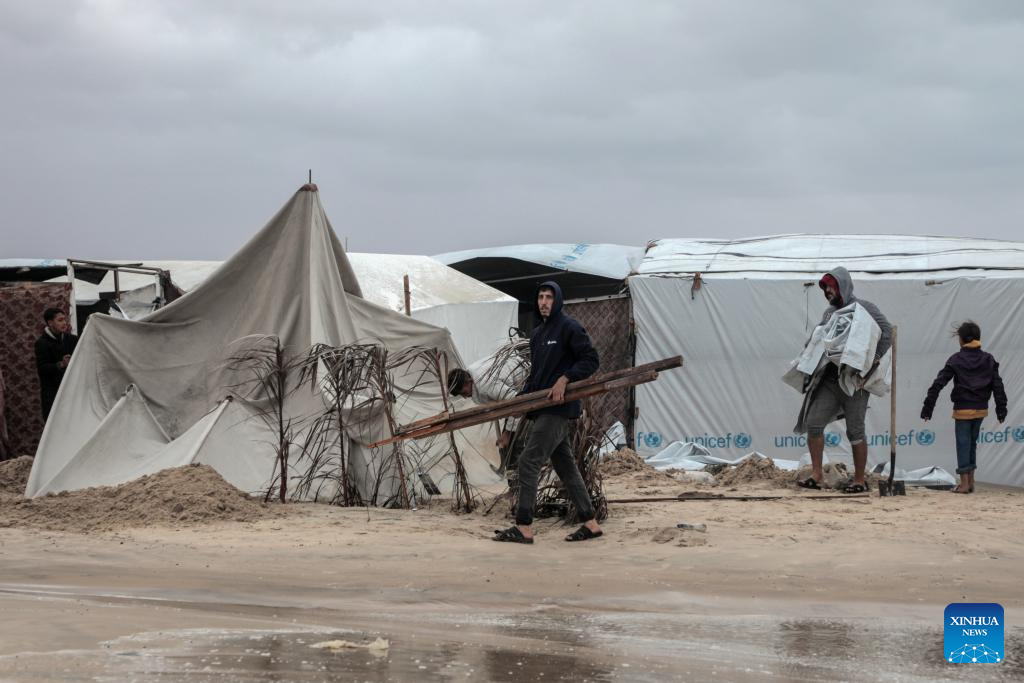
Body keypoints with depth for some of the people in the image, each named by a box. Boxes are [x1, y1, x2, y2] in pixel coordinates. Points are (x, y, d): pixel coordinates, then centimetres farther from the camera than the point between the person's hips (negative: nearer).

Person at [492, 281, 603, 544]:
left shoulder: (568, 327, -7)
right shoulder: (537, 333, 19)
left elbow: (591, 360, -10)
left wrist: (565, 379, -21)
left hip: (558, 408, -9)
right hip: (542, 409, 9)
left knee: (528, 462, -12)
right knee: (566, 466, 10)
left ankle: (524, 528, -10)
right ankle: (590, 524, 16)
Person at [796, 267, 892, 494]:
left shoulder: (864, 308, -4)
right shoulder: (829, 313, 16)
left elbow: (887, 333, -12)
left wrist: (870, 365, -17)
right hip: (829, 379, 6)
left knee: (855, 431, -1)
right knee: (813, 422, -4)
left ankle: (860, 481, 7)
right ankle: (816, 475, 3)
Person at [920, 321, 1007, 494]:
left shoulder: (956, 360, -6)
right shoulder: (988, 360, 4)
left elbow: (938, 384, -9)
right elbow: (998, 386, 2)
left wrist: (927, 408, -6)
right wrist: (1001, 410, 6)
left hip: (962, 409, -4)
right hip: (981, 409, 4)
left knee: (963, 444, 0)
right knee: (972, 443, 17)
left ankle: (964, 483, -5)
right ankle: (970, 481, 18)